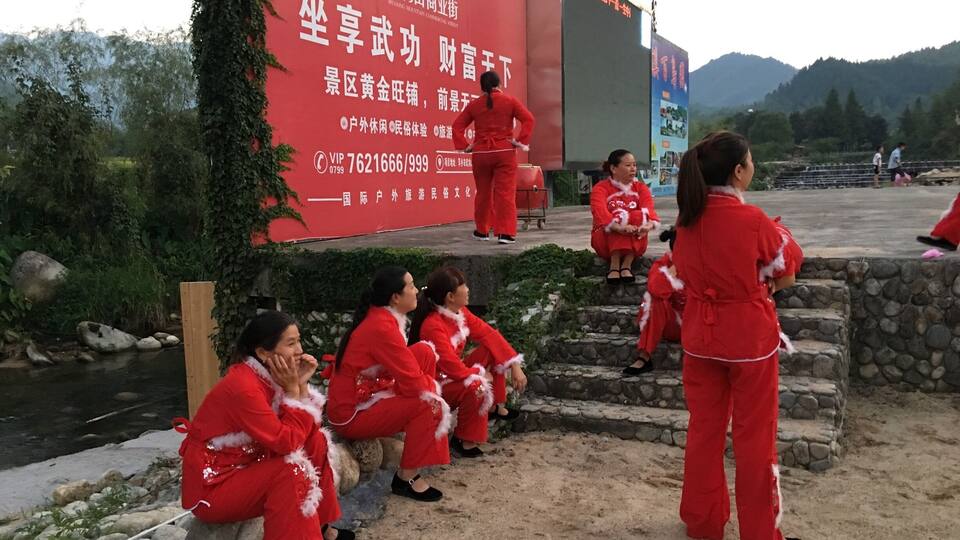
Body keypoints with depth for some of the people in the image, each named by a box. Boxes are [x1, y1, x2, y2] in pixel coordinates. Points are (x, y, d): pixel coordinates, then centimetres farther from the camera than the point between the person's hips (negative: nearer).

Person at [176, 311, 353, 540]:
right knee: (291, 468, -27)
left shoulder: (268, 374, -1)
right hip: (211, 486, -9)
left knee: (316, 441, 2)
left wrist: (301, 384, -13)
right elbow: (286, 442, -27)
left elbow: (307, 429, -1)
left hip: (246, 465, 9)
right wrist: (292, 389, -22)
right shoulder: (243, 386, -27)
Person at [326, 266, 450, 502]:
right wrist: (435, 386, -4)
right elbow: (414, 383, -23)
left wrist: (429, 383, -2)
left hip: (366, 394, 9)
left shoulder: (379, 316, 3)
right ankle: (406, 478, -6)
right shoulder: (382, 328, -25)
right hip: (352, 414, -9)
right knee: (428, 404, -19)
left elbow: (405, 367, 13)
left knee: (424, 352, 1)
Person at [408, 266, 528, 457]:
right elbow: (452, 367, -33)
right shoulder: (433, 326, -31)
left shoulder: (460, 312, -4)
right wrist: (481, 374, -16)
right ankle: (464, 440, -13)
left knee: (493, 349, -1)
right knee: (476, 386, -35)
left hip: (456, 375, 9)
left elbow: (489, 334, -3)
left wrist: (515, 366, -9)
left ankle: (495, 406, 13)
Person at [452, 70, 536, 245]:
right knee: (506, 193, -2)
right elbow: (528, 119, -9)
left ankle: (482, 231, 25)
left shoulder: (474, 104, 5)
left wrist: (464, 146, 2)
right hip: (505, 152, -2)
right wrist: (521, 141, -8)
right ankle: (505, 233, -8)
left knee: (483, 193, 14)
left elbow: (457, 125, 2)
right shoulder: (510, 101, 0)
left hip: (480, 154, 2)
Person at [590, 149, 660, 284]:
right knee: (620, 214, -29)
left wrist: (649, 225, -42)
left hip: (635, 244, 3)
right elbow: (600, 213, -29)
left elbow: (649, 209, -18)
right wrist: (620, 227, -48)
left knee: (638, 216, -26)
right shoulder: (601, 188, -9)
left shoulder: (641, 187, 2)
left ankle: (627, 265, -32)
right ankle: (614, 266, -37)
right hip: (605, 240, -3)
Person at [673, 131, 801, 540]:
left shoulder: (687, 219, -4)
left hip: (701, 335, 5)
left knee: (704, 429, 16)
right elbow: (784, 280, -4)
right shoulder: (754, 220, -18)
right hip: (750, 337, -4)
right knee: (754, 437, 9)